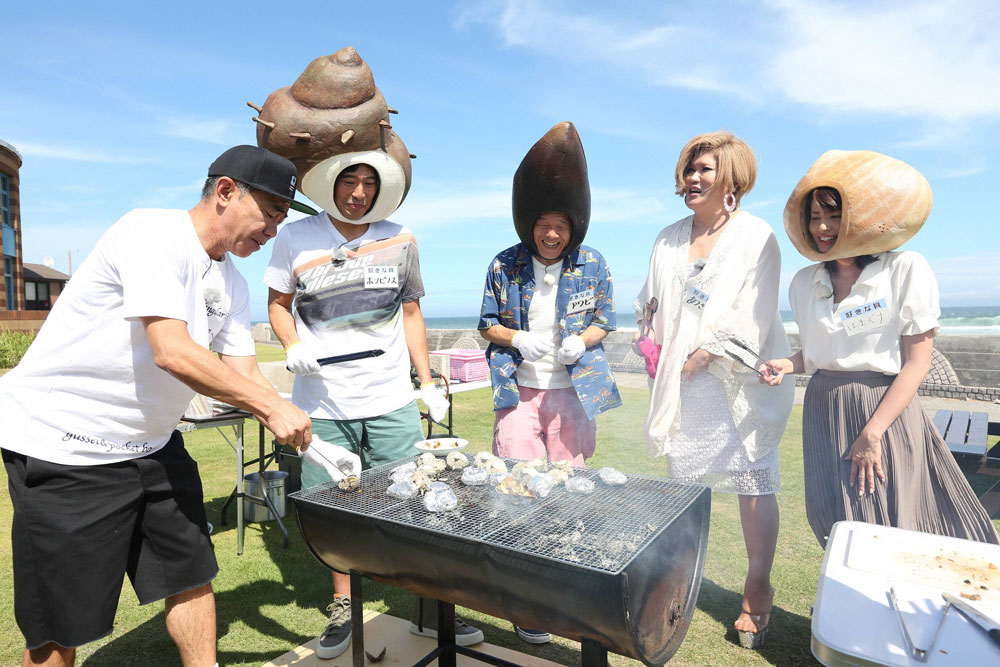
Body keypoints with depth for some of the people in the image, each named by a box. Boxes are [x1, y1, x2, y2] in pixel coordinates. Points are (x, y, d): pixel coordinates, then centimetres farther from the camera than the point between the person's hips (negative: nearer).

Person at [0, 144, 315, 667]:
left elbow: (244, 377, 3)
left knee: (191, 574, 13)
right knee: (59, 624, 4)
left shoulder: (232, 286, 5)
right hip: (61, 446, -7)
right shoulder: (152, 233, -20)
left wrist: (309, 441, -8)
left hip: (151, 443, 8)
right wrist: (272, 406, -25)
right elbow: (173, 353, -30)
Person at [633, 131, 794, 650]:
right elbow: (652, 306, 18)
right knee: (683, 481, 8)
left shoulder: (756, 237, -2)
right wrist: (653, 348, 2)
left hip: (738, 383, -4)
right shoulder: (669, 240, 14)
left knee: (753, 481, -1)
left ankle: (757, 591, 15)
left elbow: (751, 316, -10)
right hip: (680, 383, 4)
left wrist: (702, 356, -13)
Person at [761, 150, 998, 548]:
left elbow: (916, 362, -11)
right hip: (824, 413, 4)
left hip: (887, 412, -4)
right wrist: (788, 365, -6)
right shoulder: (804, 282, 6)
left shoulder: (906, 270, -8)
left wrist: (872, 433, -16)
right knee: (838, 533, 10)